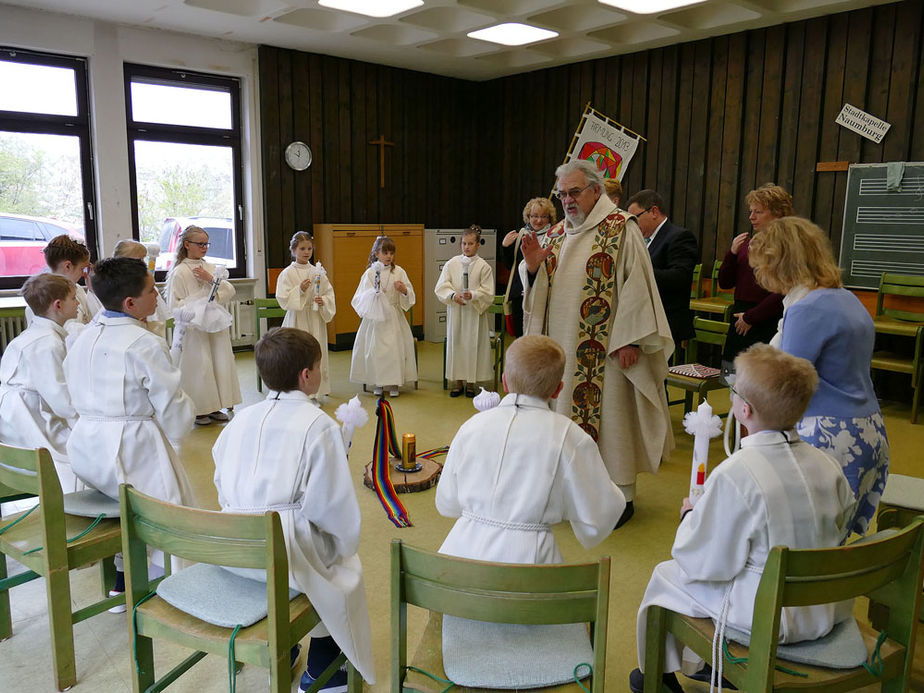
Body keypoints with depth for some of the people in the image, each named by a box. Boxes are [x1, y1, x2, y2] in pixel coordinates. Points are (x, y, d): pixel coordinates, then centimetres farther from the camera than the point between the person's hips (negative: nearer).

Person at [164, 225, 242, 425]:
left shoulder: (211, 268, 10)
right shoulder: (179, 272, -7)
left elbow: (230, 291, 0)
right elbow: (174, 305, -10)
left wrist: (211, 279, -12)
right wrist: (201, 302, -18)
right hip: (194, 328, -6)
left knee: (220, 363, 8)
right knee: (197, 366, -2)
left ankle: (213, 407, 21)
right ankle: (198, 410, 12)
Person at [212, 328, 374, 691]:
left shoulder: (241, 419, 7)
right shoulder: (319, 425, -11)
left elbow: (223, 487, 13)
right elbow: (332, 503, -13)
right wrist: (344, 544, 4)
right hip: (286, 552, -6)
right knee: (346, 568, 20)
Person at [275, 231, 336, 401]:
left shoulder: (318, 272, 7)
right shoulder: (287, 273, -3)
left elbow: (329, 293, 9)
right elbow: (283, 298, -9)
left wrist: (323, 301, -11)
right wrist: (300, 290, -21)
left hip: (316, 318, 3)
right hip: (297, 319, -3)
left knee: (318, 353, 8)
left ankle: (319, 391, 20)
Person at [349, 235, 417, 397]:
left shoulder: (399, 272, 2)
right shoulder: (370, 273, -1)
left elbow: (410, 297, 4)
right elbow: (361, 297, -2)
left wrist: (404, 291, -17)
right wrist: (372, 294, -21)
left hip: (393, 317, 1)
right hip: (375, 317, -1)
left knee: (395, 347, -3)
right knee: (374, 348, 0)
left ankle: (394, 383, 10)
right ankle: (377, 383, 16)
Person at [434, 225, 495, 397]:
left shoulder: (483, 266, -2)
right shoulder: (451, 264, 3)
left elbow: (488, 293, -4)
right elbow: (441, 287, -1)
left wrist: (473, 295, -21)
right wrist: (453, 295, -18)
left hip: (475, 312, -2)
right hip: (455, 312, 2)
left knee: (473, 345, 2)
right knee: (456, 343, 5)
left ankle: (470, 382, 15)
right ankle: (458, 381, 18)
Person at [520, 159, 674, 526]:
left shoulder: (621, 229, -6)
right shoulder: (556, 233, 13)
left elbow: (636, 285, -11)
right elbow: (541, 289, 16)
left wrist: (629, 340, -16)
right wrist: (532, 266, -6)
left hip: (604, 349, -6)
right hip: (562, 345, 6)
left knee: (609, 414, 0)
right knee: (568, 410, 11)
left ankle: (622, 495, 13)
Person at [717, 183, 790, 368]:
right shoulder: (746, 240, 12)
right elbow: (725, 283, 13)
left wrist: (751, 317, -9)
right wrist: (732, 253, -1)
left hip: (768, 323, -6)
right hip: (739, 322, 7)